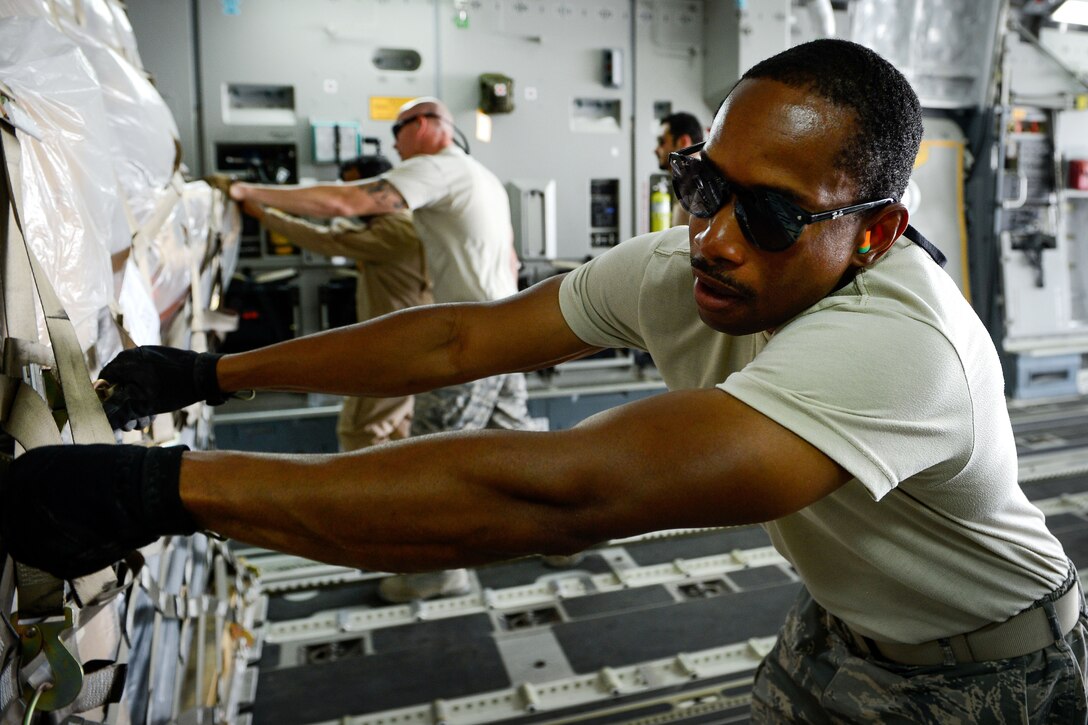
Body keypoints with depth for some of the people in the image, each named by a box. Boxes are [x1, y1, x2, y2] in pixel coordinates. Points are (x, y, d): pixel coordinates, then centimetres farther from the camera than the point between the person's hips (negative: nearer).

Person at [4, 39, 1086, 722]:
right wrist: (216, 371, -11)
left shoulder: (898, 344, -41)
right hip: (840, 622, 5)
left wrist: (165, 487, -49)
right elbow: (464, 337, -15)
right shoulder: (675, 272, -19)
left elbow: (560, 494, -52)